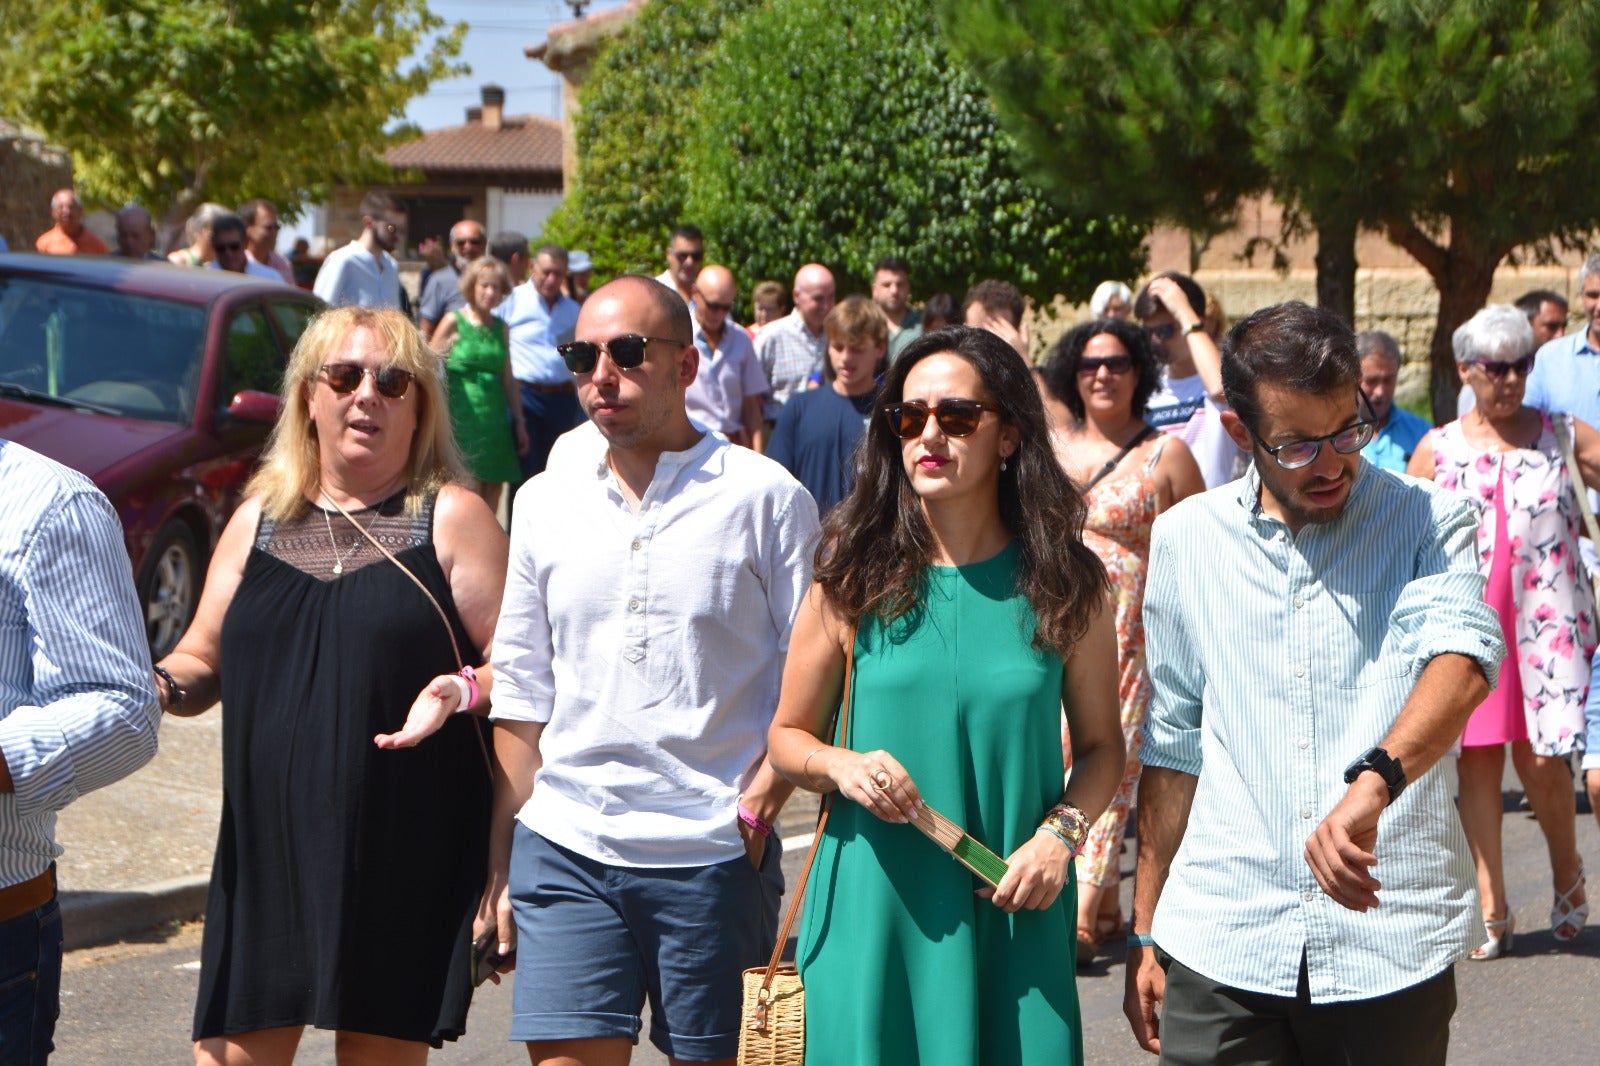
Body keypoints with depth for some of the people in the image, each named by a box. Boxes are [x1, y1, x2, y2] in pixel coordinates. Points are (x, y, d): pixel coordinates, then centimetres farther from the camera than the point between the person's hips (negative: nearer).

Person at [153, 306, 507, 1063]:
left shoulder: (452, 519, 1)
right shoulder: (259, 519, 13)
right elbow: (204, 662, 18)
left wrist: (462, 689, -21)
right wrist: (166, 684, -4)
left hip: (405, 857, -3)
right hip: (267, 844, 3)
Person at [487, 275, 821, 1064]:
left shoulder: (763, 498, -1)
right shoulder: (544, 502, 11)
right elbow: (520, 696, 14)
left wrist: (760, 804, -10)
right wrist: (501, 860, 11)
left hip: (713, 856, -2)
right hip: (564, 849, 3)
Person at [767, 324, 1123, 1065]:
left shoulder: (1064, 583, 2)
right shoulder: (856, 578, 1)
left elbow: (1101, 745, 8)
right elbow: (787, 737, 9)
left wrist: (1060, 831, -10)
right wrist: (841, 766, -12)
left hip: (1014, 918, 0)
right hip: (874, 910, 0)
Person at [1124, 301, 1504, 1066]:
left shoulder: (1429, 523, -1)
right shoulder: (1186, 538, 8)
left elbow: (1463, 659, -21)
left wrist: (1374, 782, -40)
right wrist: (1146, 931, 13)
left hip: (1392, 940, -1)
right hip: (1222, 946, 2)